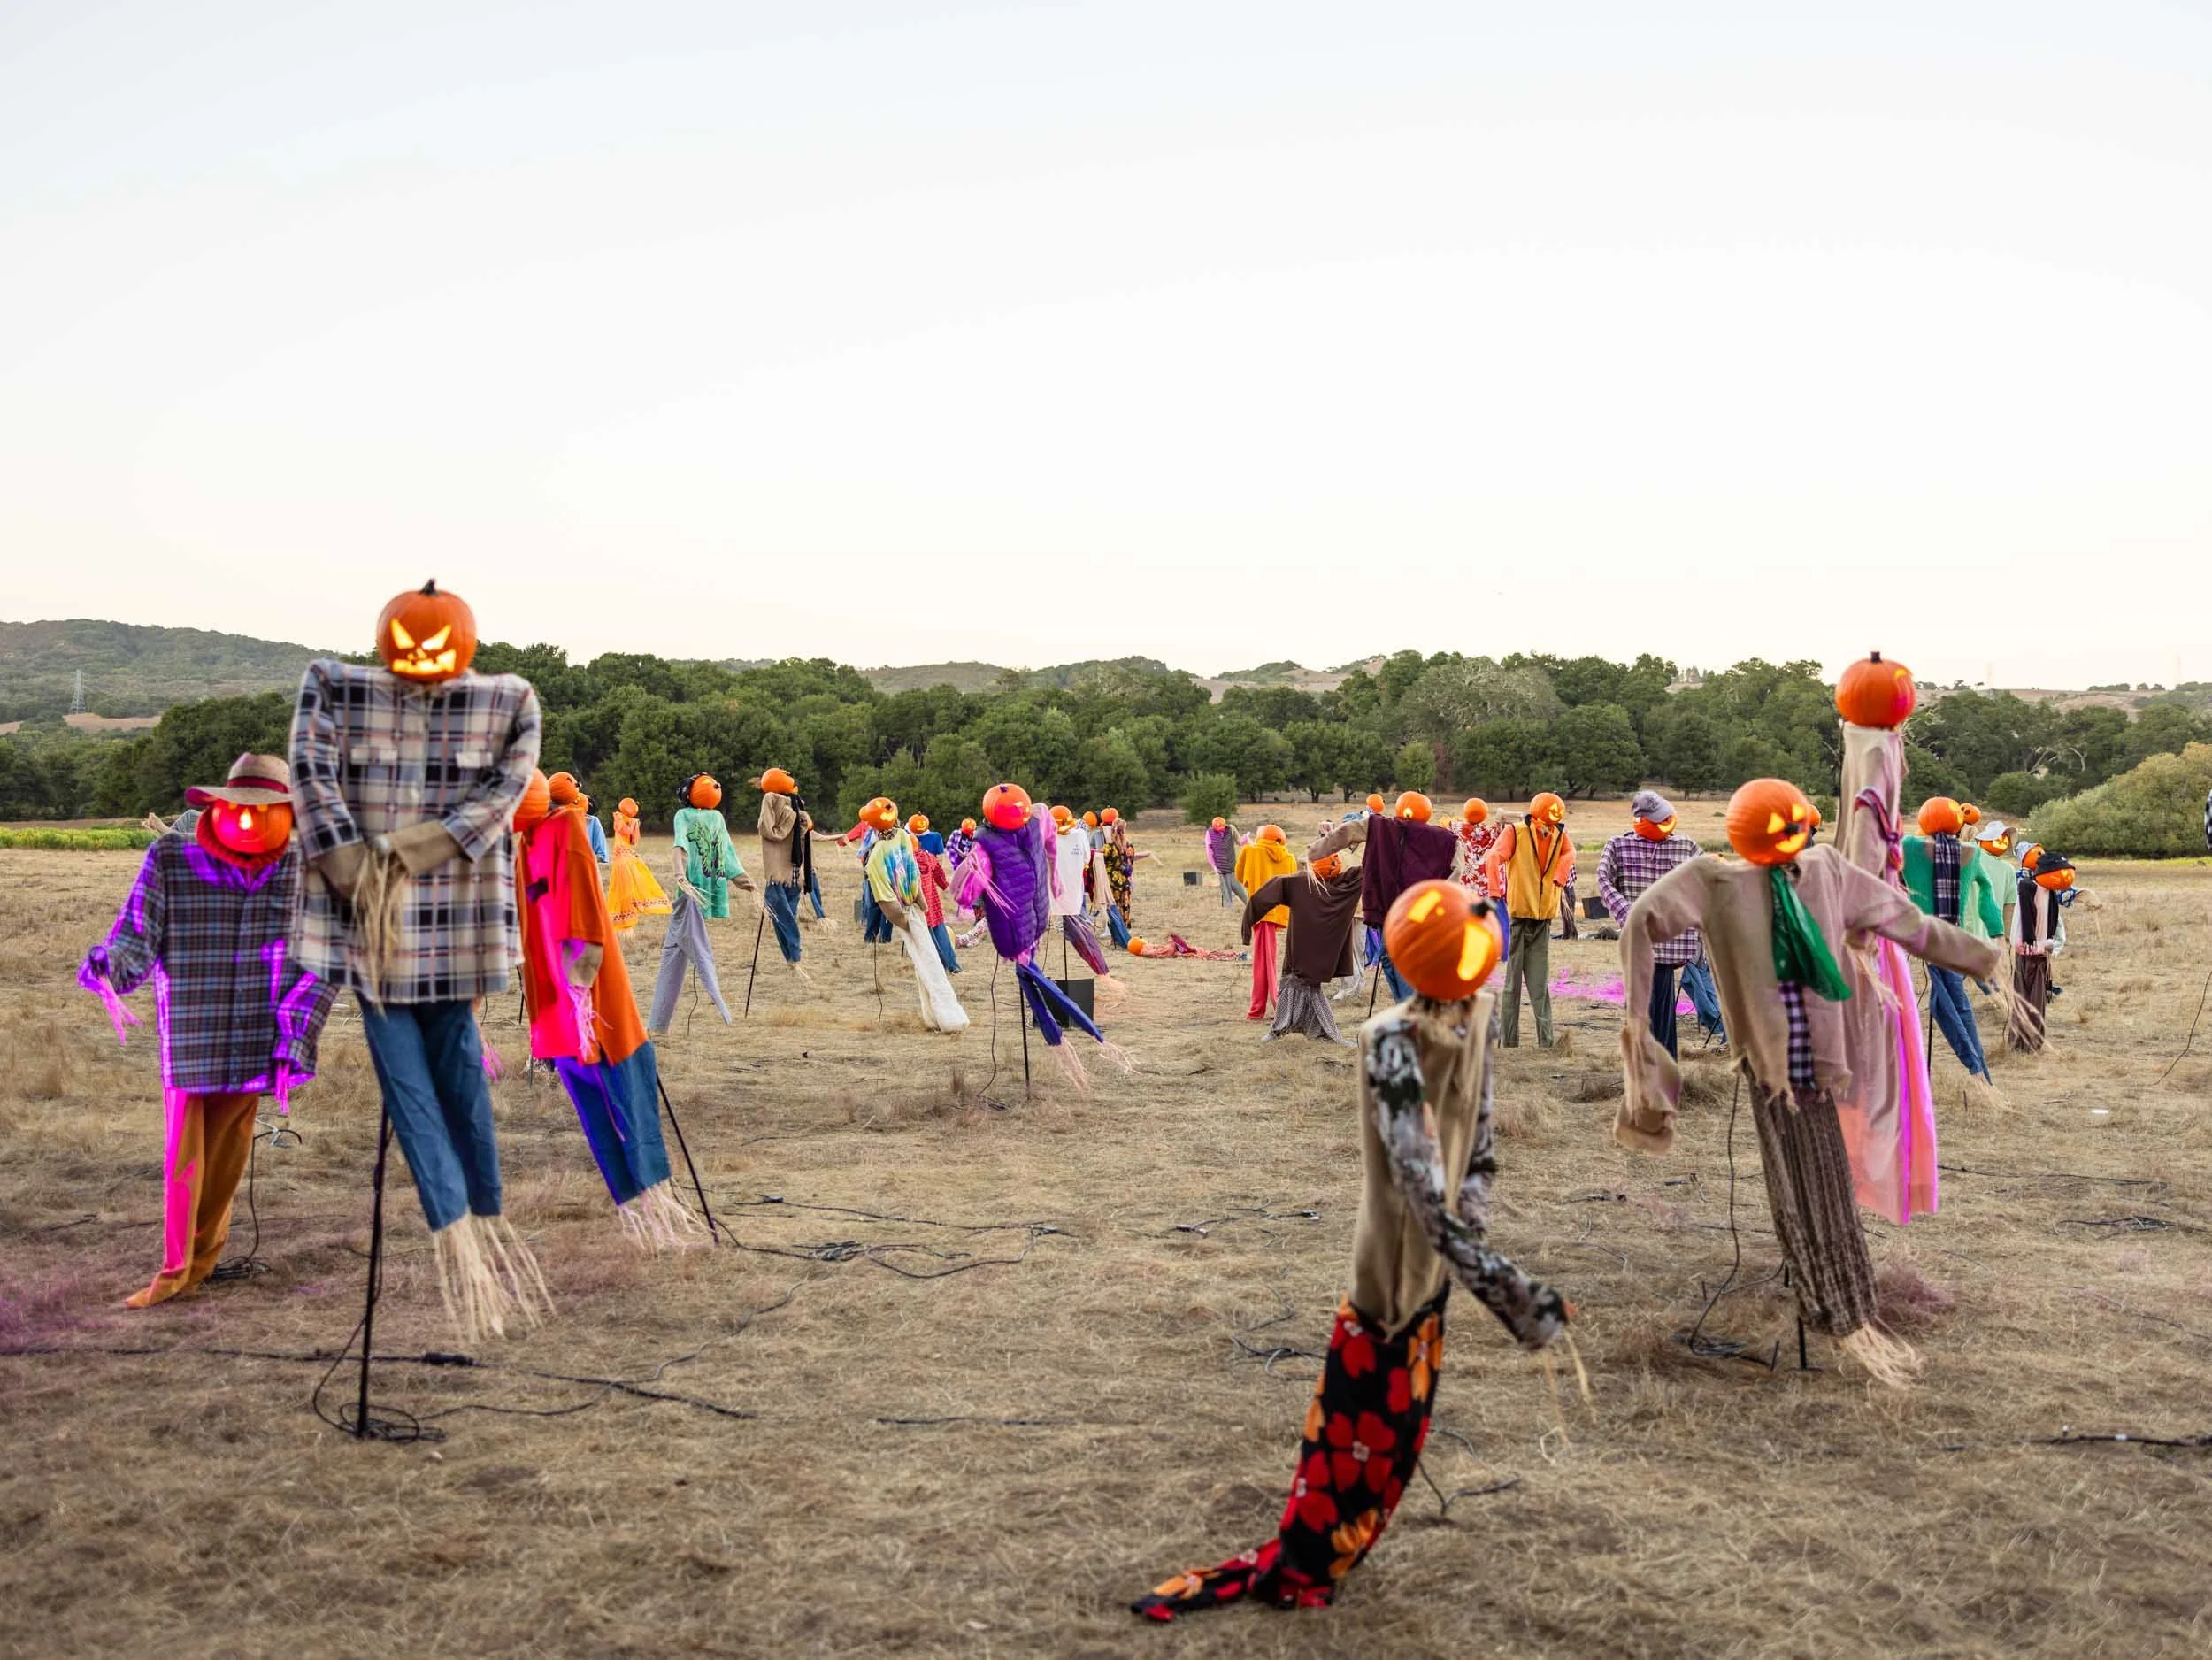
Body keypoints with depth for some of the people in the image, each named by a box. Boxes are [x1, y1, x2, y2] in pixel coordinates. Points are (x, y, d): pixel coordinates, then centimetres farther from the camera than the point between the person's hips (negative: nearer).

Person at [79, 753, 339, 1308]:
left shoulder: (300, 871, -3)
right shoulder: (170, 860, -4)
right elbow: (136, 935, -8)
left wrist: (296, 1039, -10)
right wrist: (107, 965, -32)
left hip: (255, 1039, 0)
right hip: (188, 1037, 0)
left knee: (225, 1154, 7)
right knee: (182, 1156, 4)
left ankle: (202, 1256, 26)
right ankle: (175, 1270, 19)